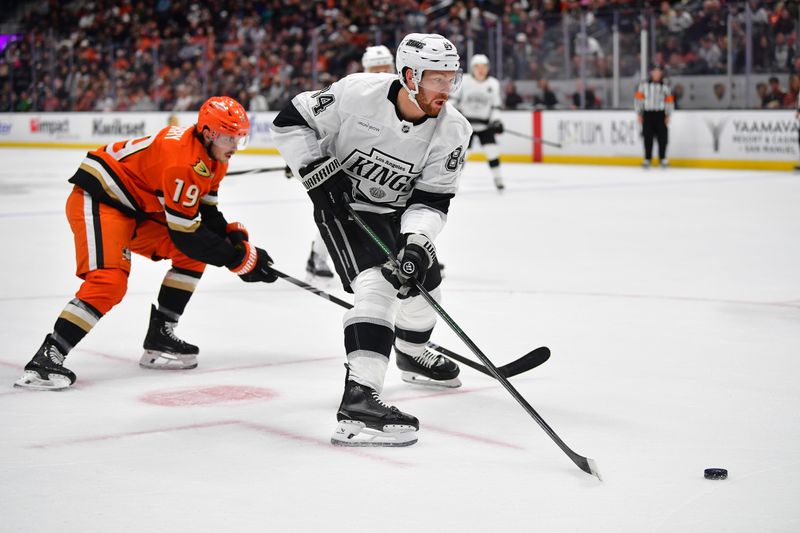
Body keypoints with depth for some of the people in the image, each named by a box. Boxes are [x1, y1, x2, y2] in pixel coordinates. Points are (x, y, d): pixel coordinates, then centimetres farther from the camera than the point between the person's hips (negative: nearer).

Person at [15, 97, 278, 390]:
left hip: (137, 208, 11)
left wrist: (233, 234, -7)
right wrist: (239, 257, -19)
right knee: (109, 281, -27)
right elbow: (185, 233, -25)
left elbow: (206, 213, 12)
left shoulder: (212, 156, 3)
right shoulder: (183, 160, -28)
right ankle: (47, 357, -25)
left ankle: (159, 339, 10)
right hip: (97, 199, -10)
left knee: (192, 255, 3)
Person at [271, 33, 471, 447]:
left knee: (421, 283, 20)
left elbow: (431, 200, -17)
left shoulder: (451, 131, -17)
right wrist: (316, 170, -24)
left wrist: (417, 243, -34)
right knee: (377, 284, -26)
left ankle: (412, 355, 55)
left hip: (396, 211, 6)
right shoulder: (357, 93, -26)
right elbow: (291, 121, -15)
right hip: (341, 205, -6)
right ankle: (358, 401, -38)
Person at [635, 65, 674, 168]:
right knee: (648, 137, 0)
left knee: (662, 137, -3)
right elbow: (638, 99, 5)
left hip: (660, 114, 0)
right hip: (647, 114, 0)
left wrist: (668, 115, 1)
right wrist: (639, 114, 1)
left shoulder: (665, 87, 7)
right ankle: (647, 159, 6)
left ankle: (662, 158, 6)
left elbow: (669, 101, 7)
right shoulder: (644, 85, 4)